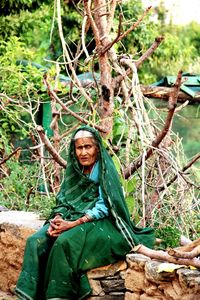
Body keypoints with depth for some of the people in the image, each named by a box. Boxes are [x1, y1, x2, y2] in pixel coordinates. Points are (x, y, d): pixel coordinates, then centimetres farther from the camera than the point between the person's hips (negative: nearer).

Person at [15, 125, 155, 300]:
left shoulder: (105, 170, -8)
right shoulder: (75, 170, 11)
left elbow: (103, 208, -14)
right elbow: (63, 200, 11)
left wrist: (73, 224, -22)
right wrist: (57, 220, -11)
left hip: (98, 222, -6)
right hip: (72, 217, 6)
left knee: (64, 242, -33)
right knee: (36, 242, -18)